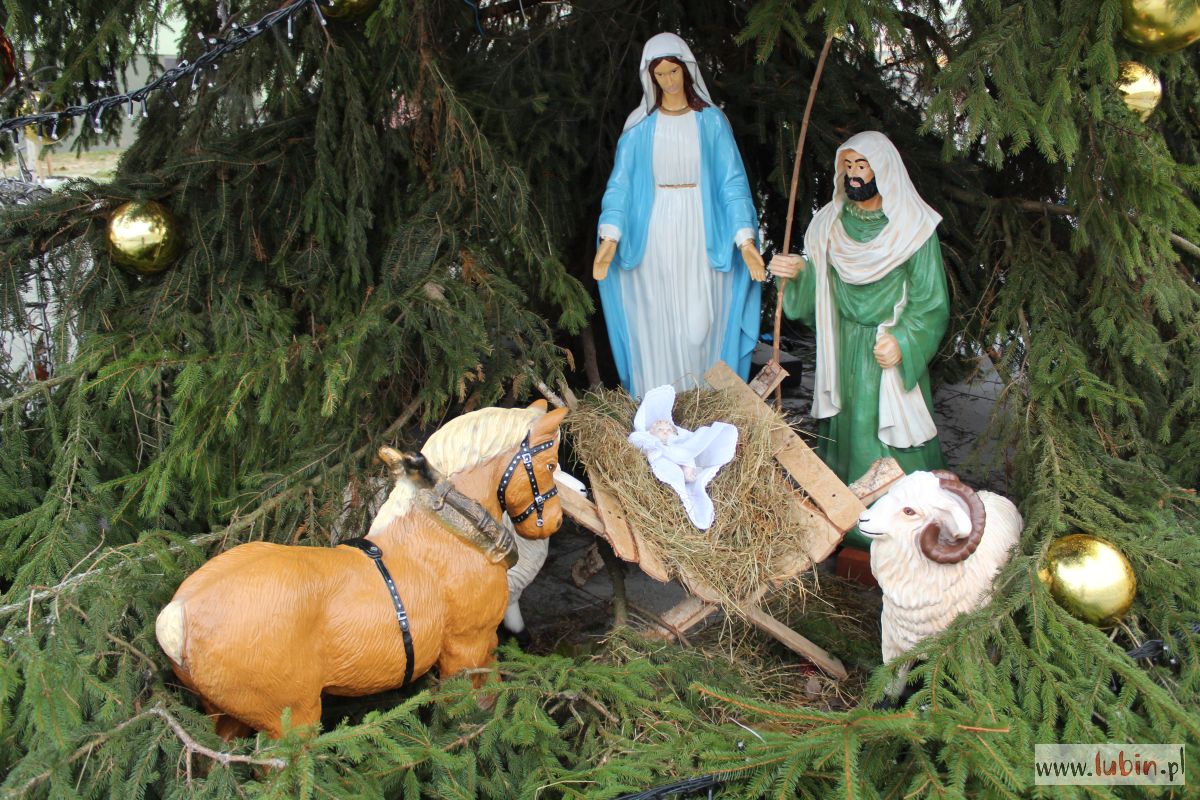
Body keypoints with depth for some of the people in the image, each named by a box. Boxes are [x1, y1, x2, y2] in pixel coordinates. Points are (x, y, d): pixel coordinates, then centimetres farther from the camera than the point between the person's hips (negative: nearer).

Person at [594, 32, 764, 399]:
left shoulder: (711, 121, 2)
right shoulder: (640, 125, 4)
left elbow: (732, 181, -2)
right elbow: (621, 182, -1)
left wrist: (746, 239, -14)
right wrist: (610, 237, -15)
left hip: (700, 237, -1)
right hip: (655, 238, 1)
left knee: (699, 327, -3)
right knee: (656, 328, 2)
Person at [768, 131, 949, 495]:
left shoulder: (913, 227, -10)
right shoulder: (830, 222, 4)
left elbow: (930, 299, -9)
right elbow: (816, 287, 7)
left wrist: (903, 341, -22)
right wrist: (797, 270, -14)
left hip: (892, 349, -4)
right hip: (843, 348, 5)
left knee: (891, 434, -3)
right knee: (846, 430, 12)